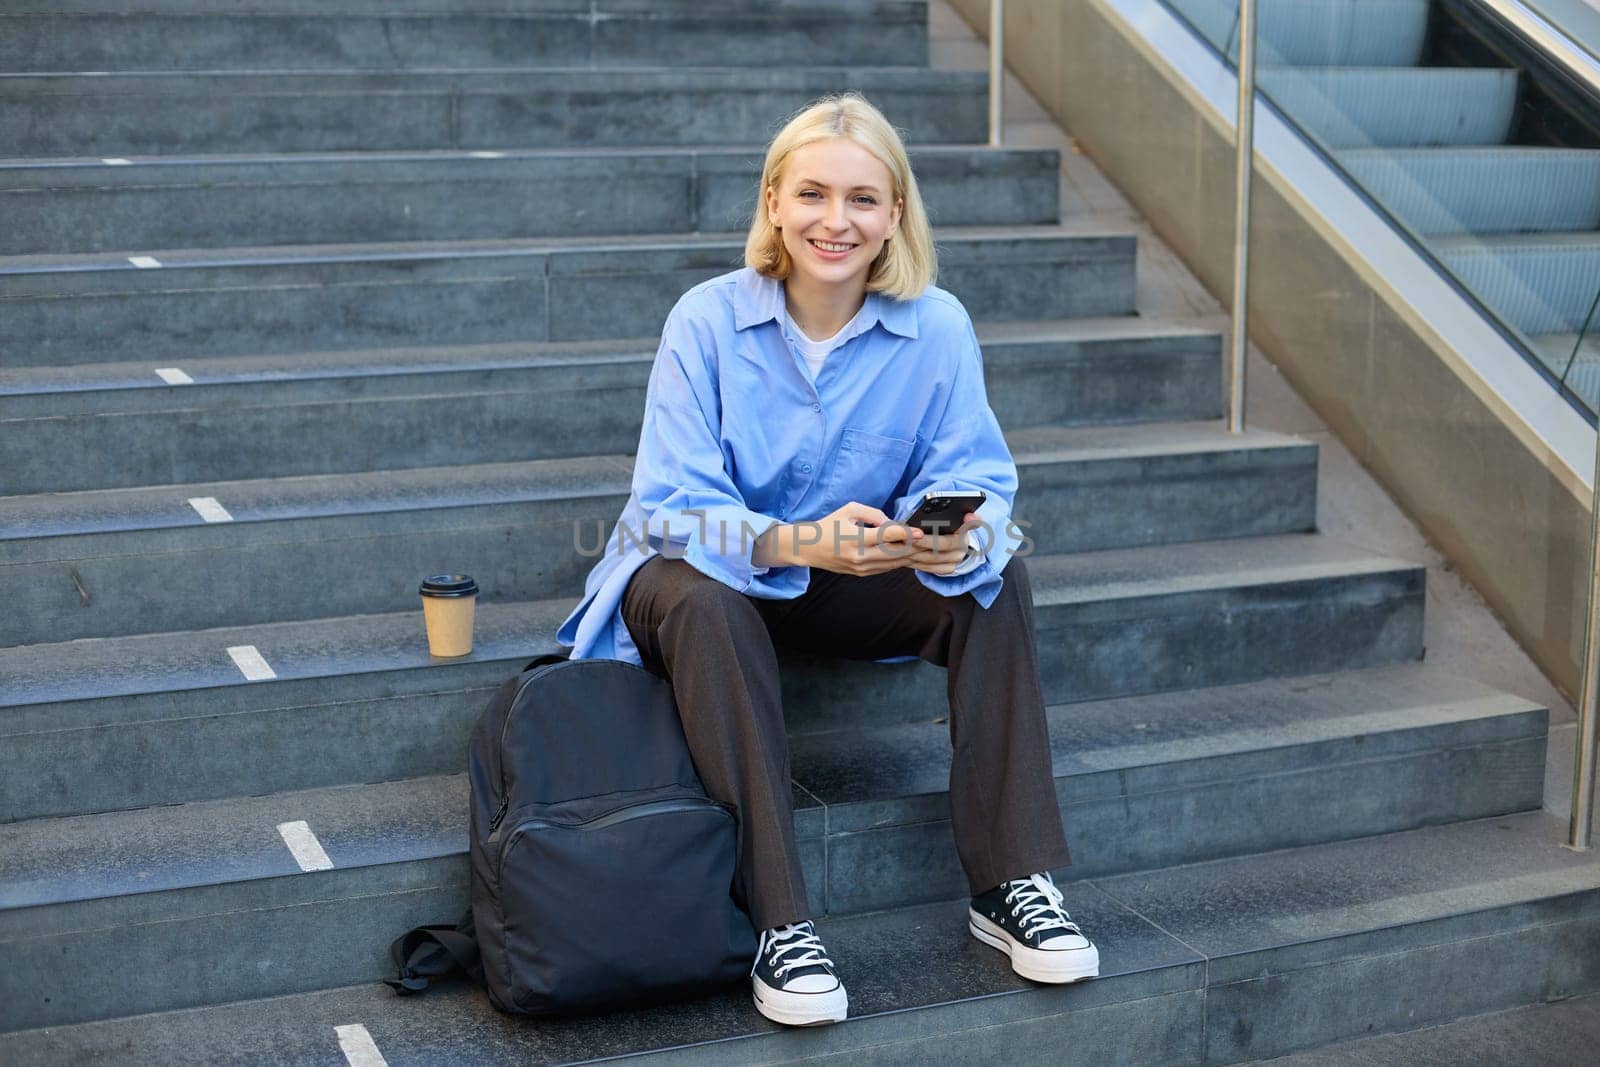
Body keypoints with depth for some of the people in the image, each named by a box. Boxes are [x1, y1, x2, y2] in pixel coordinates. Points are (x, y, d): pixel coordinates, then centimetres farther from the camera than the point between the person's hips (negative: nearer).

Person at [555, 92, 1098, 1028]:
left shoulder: (938, 327, -11)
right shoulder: (708, 321, -18)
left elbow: (978, 480, -13)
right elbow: (674, 507, -22)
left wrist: (961, 536, -39)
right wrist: (797, 542, -42)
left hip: (855, 589, 3)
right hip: (710, 577, -2)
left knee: (995, 574, -22)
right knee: (699, 596, -36)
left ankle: (1010, 882, -16)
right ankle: (780, 924, -33)